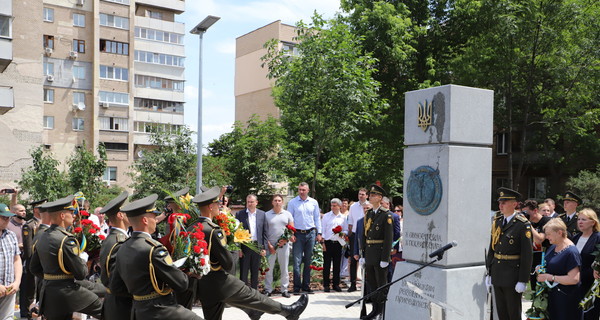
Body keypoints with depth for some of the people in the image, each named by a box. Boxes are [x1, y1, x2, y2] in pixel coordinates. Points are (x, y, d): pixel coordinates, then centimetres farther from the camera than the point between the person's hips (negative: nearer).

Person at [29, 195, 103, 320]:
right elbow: (81, 274, -16)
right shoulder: (66, 240, -19)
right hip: (67, 291, -8)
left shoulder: (41, 238, 6)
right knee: (102, 309, 6)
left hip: (48, 292, 8)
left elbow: (34, 268, 16)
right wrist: (83, 260, 2)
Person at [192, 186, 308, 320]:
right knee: (253, 296, 5)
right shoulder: (213, 231, -22)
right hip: (218, 282, -7)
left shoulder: (192, 228, 3)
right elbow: (228, 263, -19)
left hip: (203, 286, 8)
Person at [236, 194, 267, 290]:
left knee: (255, 272, 11)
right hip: (244, 246, -2)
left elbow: (264, 232, 6)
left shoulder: (262, 214, 6)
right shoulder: (240, 214, -1)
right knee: (243, 272, 3)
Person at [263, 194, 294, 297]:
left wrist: (285, 240, -9)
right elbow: (264, 231, 3)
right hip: (270, 245, -1)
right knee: (269, 268, 2)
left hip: (284, 244, 1)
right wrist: (269, 245, -5)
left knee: (284, 268, 3)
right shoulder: (267, 215, 5)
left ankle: (284, 289, 11)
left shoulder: (287, 214, 8)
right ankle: (268, 289, 11)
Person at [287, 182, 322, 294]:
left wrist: (319, 233, 6)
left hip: (311, 233, 3)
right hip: (298, 234, -3)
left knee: (308, 261, 8)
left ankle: (306, 286, 16)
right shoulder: (292, 203, 1)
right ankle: (297, 287, -2)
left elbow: (317, 218, 12)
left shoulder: (314, 203, 8)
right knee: (297, 261, -7)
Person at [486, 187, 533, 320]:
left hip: (512, 274, -6)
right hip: (497, 274, 6)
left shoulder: (523, 224, -13)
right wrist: (489, 273, 11)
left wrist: (522, 281, -15)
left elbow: (527, 254, -14)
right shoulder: (497, 221, 6)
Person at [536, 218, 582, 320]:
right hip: (551, 294, 8)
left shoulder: (571, 252, -21)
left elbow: (574, 279, -25)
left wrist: (550, 277, -22)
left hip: (565, 298, -8)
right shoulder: (553, 247, 5)